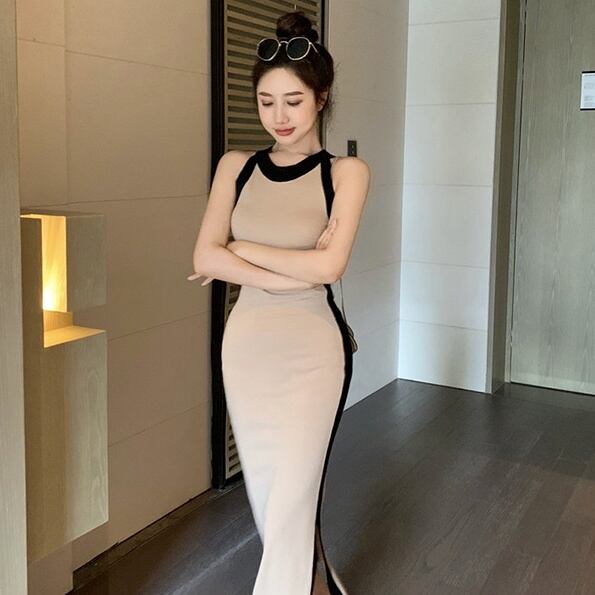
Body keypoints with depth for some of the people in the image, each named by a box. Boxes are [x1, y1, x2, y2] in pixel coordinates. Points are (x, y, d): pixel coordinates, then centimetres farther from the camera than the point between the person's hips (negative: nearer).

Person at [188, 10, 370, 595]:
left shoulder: (346, 172, -4)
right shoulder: (236, 166, 5)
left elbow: (329, 267, -16)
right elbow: (205, 257, -6)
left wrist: (243, 249, -9)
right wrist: (294, 272, -15)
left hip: (312, 348, -4)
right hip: (246, 344, 4)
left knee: (292, 503, -1)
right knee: (265, 494, 15)